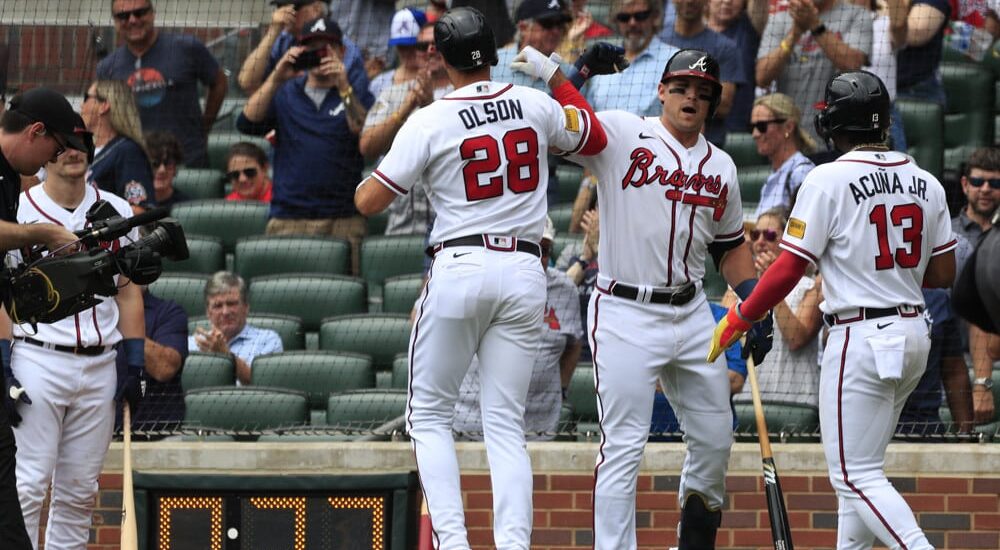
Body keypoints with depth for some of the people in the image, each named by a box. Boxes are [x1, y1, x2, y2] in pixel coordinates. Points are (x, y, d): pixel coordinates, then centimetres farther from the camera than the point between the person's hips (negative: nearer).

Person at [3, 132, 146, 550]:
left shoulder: (116, 212, 11)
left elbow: (128, 293, 15)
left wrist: (135, 364, 7)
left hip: (100, 366, 4)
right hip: (38, 361, -4)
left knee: (80, 491, 7)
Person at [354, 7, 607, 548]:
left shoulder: (429, 122, -7)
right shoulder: (535, 105, 3)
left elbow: (367, 202, -6)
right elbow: (595, 137, 24)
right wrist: (555, 75, 31)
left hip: (458, 267, -3)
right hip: (524, 271, 3)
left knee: (429, 415, 8)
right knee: (506, 423, 5)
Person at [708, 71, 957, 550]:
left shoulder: (828, 181, -11)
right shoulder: (925, 183, 7)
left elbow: (789, 269, -12)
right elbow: (943, 274, 10)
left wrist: (738, 320, -1)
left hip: (860, 337, -7)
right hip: (914, 335, 7)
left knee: (856, 474, -6)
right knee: (860, 467, 19)